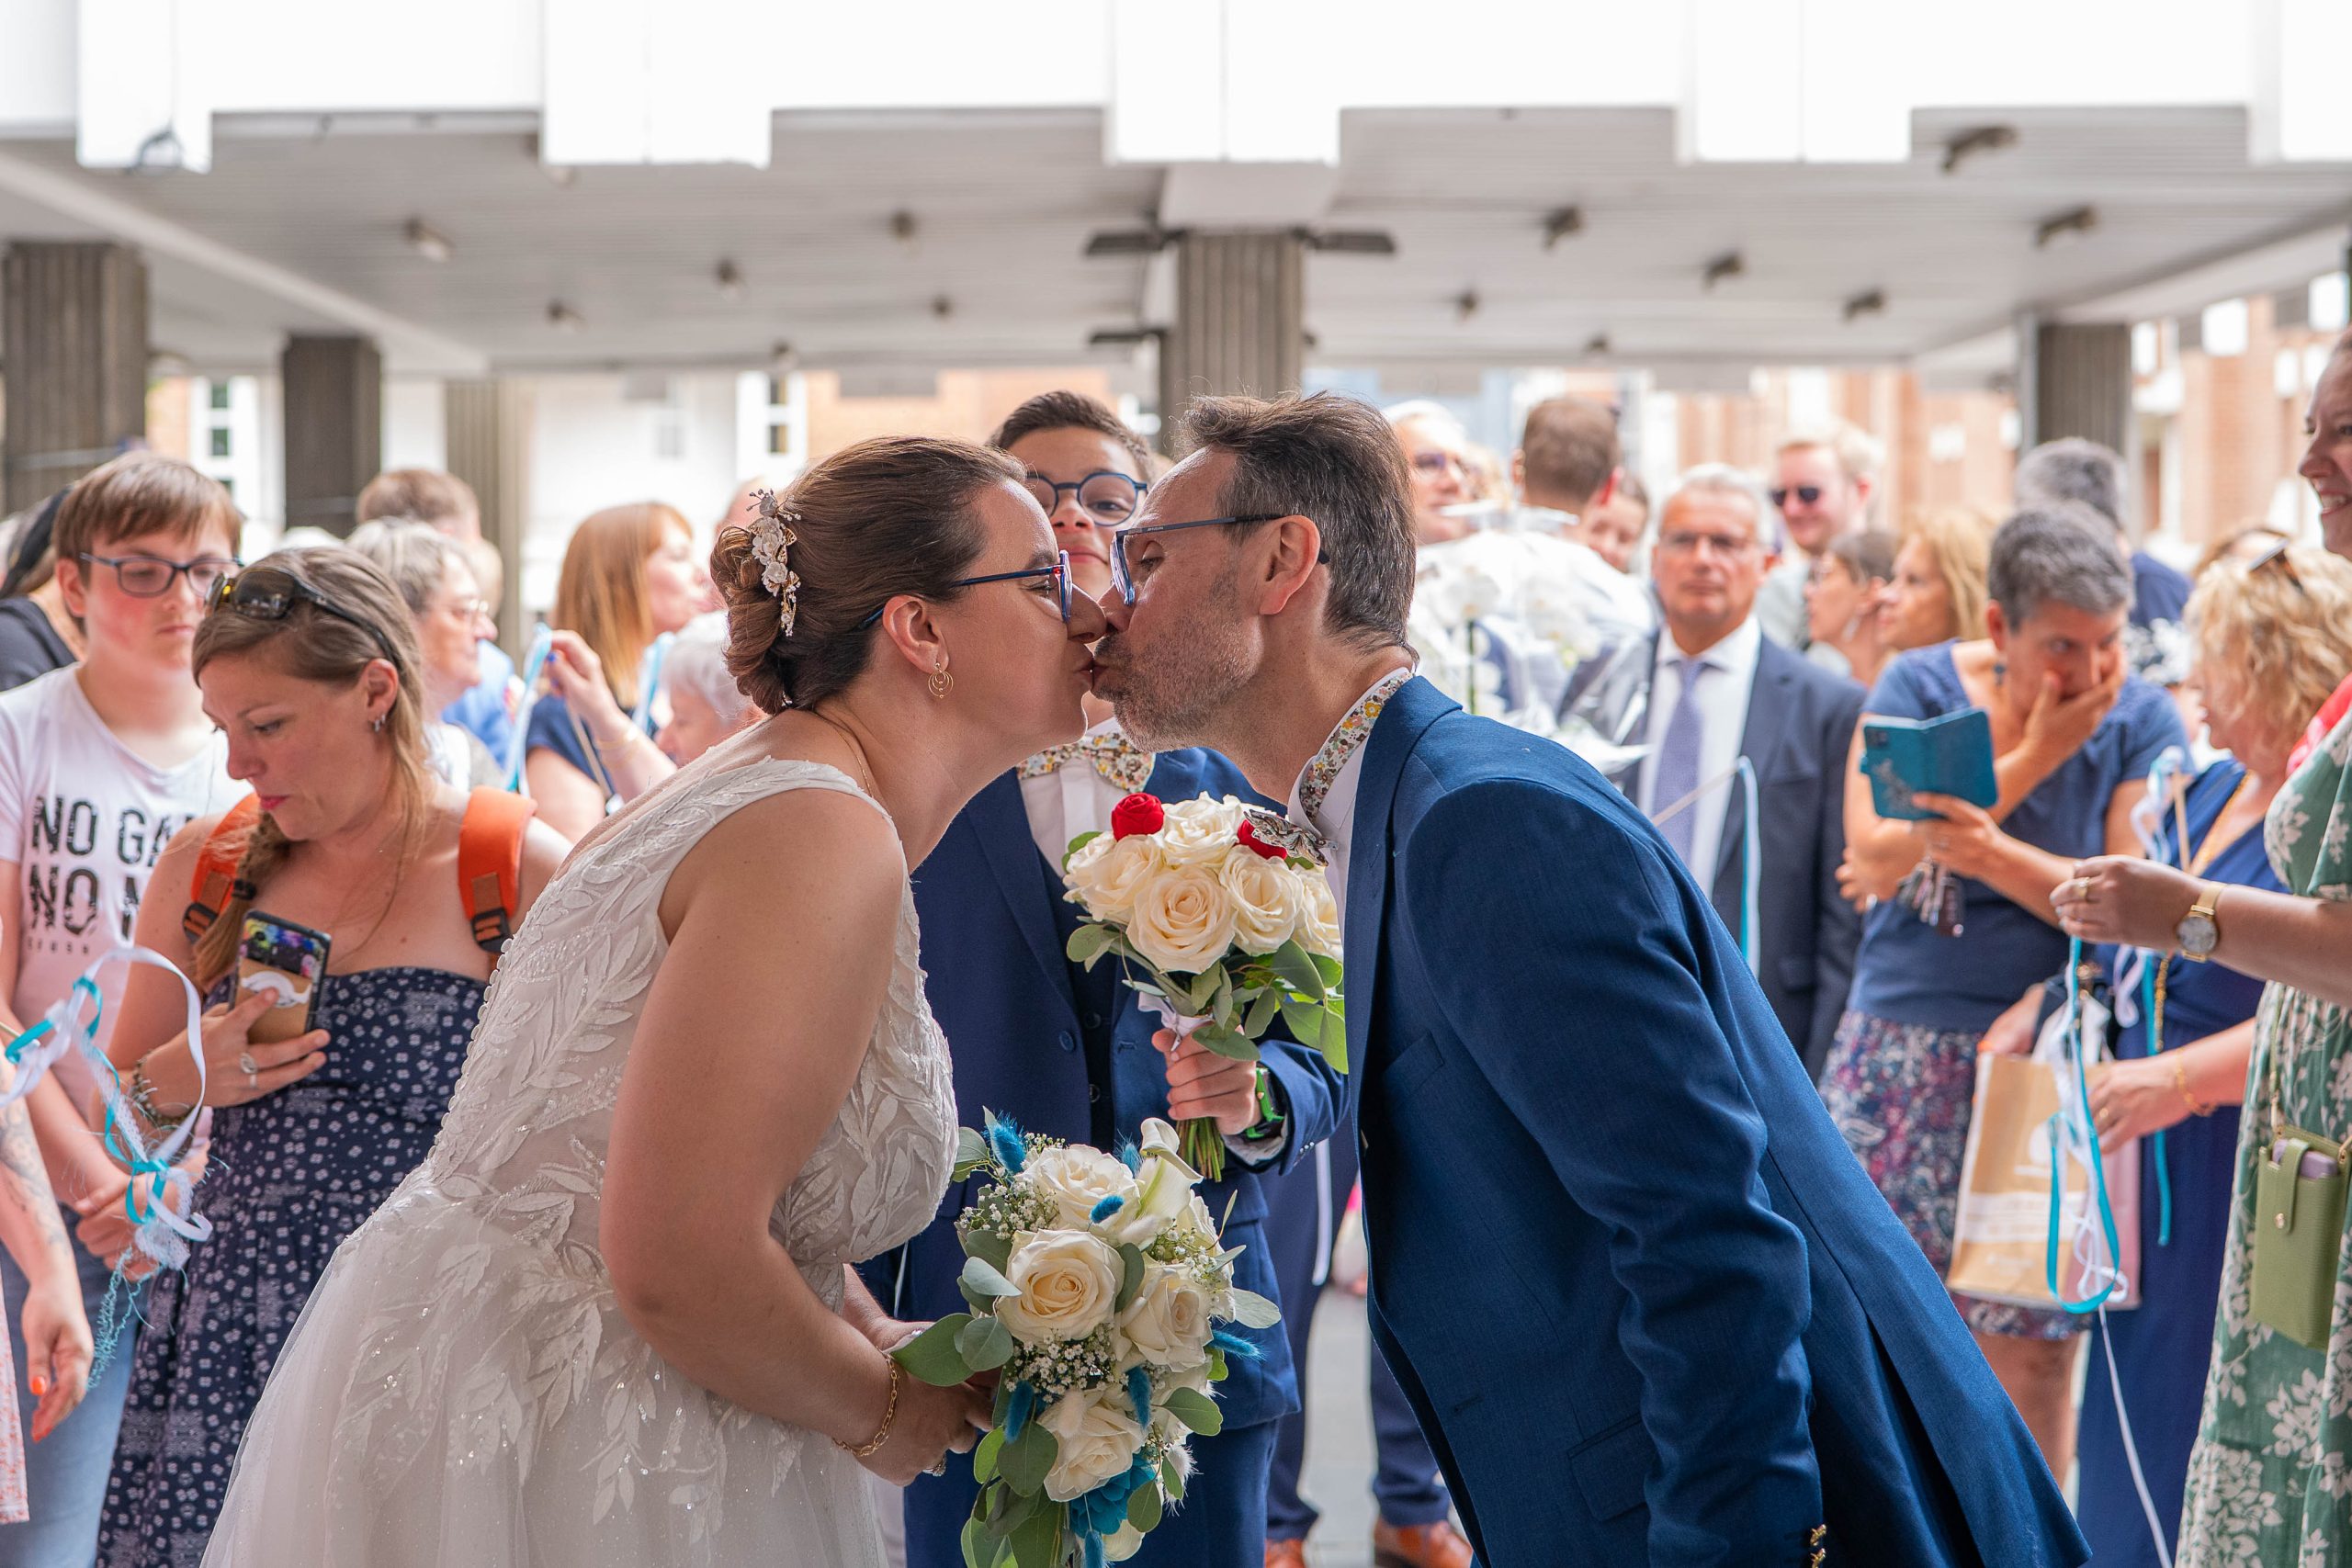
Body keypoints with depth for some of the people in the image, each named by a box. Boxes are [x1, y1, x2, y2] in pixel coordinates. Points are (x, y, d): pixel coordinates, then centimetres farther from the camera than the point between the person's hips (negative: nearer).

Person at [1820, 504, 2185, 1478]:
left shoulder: (2142, 723, -2)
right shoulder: (1919, 687, -1)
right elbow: (1876, 858, -13)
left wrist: (1996, 855, -23)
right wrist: (2030, 759, -15)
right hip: (1899, 1056, 1)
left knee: (2030, 1352, -1)